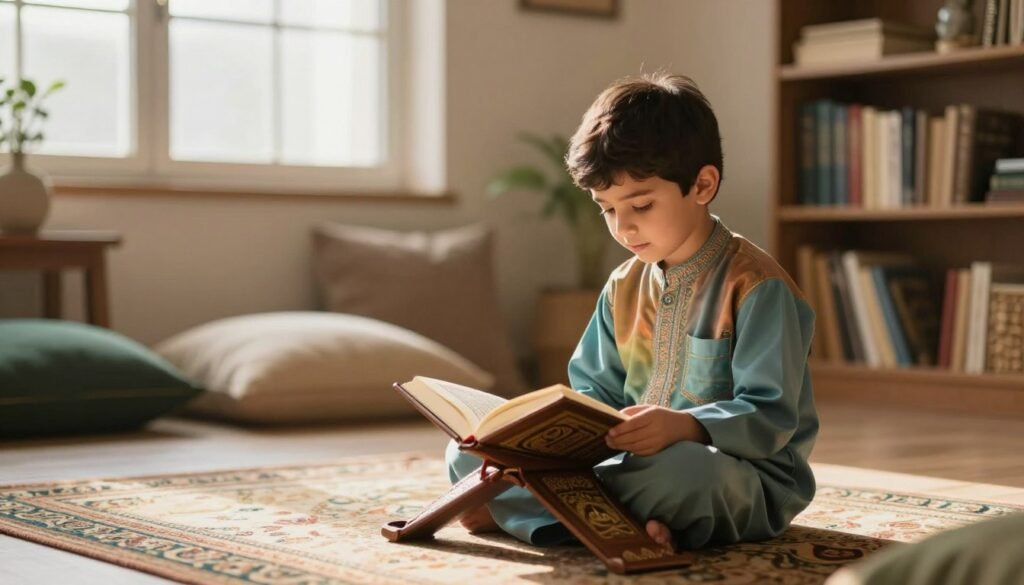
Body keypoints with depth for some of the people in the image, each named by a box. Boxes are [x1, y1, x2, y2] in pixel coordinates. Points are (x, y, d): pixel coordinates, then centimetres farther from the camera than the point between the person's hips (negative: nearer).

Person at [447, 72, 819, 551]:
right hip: (637, 456, 6)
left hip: (747, 477, -6)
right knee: (467, 453, -2)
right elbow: (596, 392, 13)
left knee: (681, 472, -43)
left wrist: (683, 426, -37)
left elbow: (771, 417, -18)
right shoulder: (623, 288, 10)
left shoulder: (755, 287, -12)